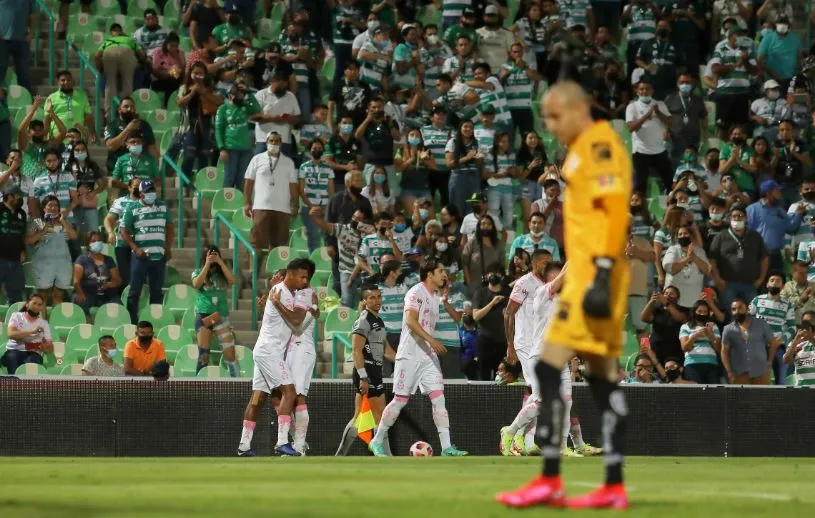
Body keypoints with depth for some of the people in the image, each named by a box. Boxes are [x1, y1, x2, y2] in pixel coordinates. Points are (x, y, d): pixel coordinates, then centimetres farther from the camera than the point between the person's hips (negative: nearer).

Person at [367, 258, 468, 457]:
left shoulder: (435, 296, 17)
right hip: (410, 356, -8)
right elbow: (410, 320, -21)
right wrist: (431, 340, -28)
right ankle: (377, 441, 10)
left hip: (428, 356, 8)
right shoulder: (416, 293, -10)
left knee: (438, 398, -4)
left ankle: (446, 446, -10)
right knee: (400, 399, -4)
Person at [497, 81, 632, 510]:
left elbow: (616, 212, -19)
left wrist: (602, 274, -24)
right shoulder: (584, 149, 19)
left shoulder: (599, 145, -11)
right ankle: (614, 487, 8)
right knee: (602, 374, 8)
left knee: (549, 367, -12)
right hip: (585, 272, 10)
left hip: (592, 273, -10)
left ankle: (549, 480, -12)